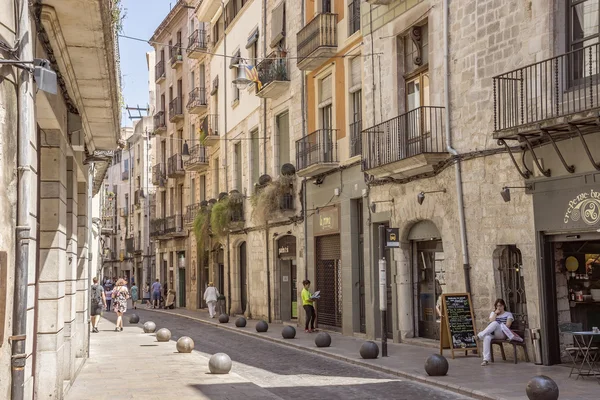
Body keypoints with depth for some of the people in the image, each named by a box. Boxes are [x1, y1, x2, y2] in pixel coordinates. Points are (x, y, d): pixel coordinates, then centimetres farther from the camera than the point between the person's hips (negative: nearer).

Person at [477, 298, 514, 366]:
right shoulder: (493, 313, 26)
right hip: (492, 334, 3)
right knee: (487, 337, -37)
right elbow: (491, 322, 5)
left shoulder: (508, 314, 15)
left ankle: (480, 335, -39)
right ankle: (486, 359, -45)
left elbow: (507, 325, 0)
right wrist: (495, 313, 3)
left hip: (502, 334, -2)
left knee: (495, 323, -36)